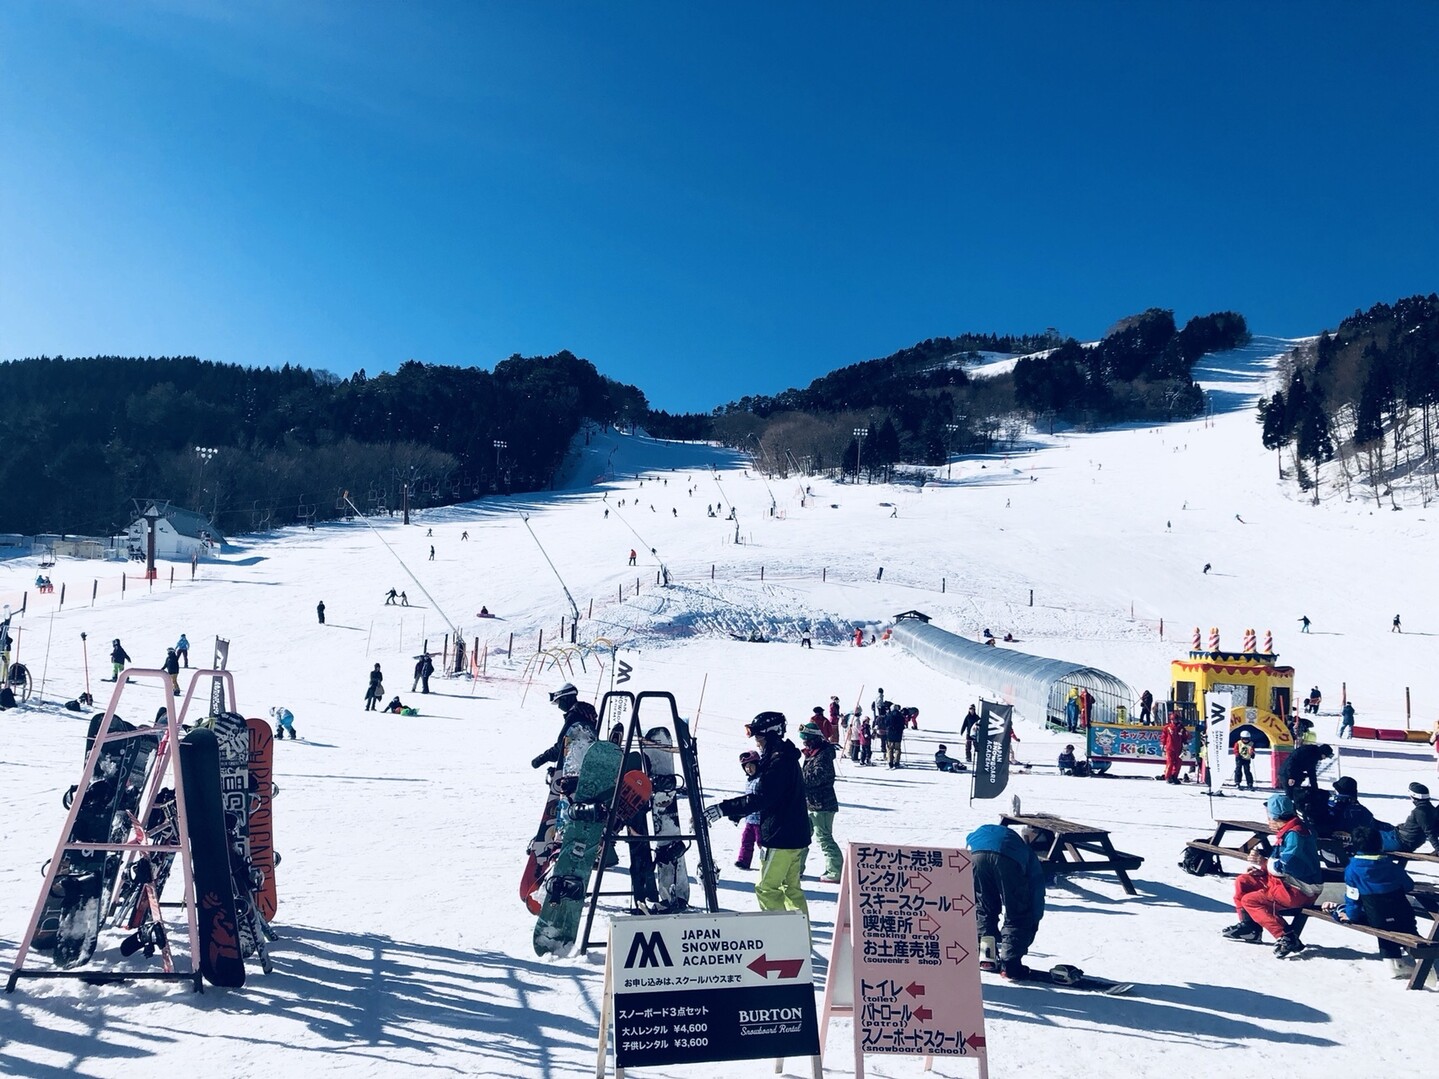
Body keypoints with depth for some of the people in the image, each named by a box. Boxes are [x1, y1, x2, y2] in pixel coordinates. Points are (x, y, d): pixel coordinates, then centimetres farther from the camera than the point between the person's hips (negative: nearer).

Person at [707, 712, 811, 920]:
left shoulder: (779, 761, -19)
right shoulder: (787, 758, 14)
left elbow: (761, 798, -26)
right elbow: (766, 795, 20)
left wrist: (725, 808, -26)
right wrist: (737, 812, 15)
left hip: (781, 838, -11)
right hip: (795, 837, 11)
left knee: (766, 888, -4)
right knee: (791, 888, 17)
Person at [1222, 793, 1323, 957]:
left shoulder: (1295, 834, -21)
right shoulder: (1287, 832, 10)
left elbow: (1287, 866, -29)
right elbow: (1280, 862, 20)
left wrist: (1263, 863, -15)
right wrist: (1261, 867, 5)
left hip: (1299, 891, -10)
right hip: (1284, 881, 10)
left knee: (1250, 900, -17)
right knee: (1242, 882, 11)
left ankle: (1285, 937, -19)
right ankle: (1248, 925, 15)